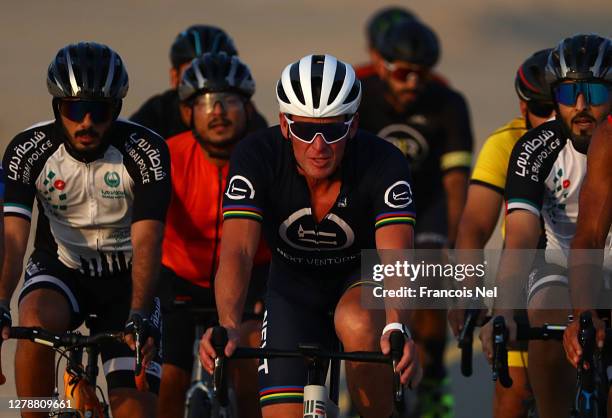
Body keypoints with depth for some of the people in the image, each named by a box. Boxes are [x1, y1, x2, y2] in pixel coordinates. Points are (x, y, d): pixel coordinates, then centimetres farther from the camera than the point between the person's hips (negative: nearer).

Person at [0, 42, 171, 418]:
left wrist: (139, 316, -41)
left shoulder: (146, 151, -20)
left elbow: (147, 242, -27)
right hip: (60, 268, 0)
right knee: (35, 321, -34)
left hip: (125, 277, 0)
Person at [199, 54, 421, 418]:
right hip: (294, 289, 2)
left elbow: (396, 255, -41)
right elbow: (237, 251, -37)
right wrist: (229, 327, -55)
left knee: (358, 324, -36)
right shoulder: (256, 156, -26)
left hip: (362, 279, -2)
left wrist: (397, 327, -61)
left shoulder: (384, 163, -29)